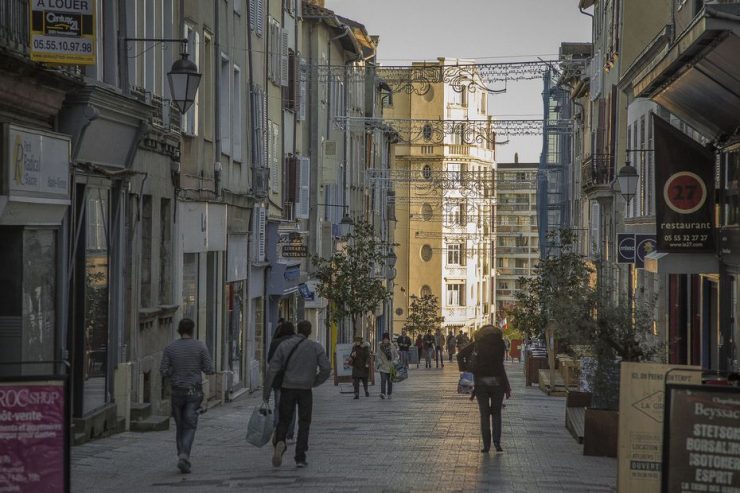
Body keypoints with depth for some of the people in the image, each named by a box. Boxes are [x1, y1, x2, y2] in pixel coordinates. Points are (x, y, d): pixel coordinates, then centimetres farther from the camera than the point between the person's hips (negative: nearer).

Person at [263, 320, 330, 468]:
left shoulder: (284, 346, 1)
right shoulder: (316, 347, 0)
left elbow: (272, 370, -4)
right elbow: (326, 369, -9)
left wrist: (265, 394, -2)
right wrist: (314, 383, 9)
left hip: (287, 389, 1)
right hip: (305, 390, -1)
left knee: (283, 422, 11)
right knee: (304, 424, 13)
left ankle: (279, 443, -20)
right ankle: (300, 458, 4)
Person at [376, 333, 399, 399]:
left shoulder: (392, 347, 2)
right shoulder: (381, 347, 0)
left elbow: (396, 356, 8)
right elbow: (378, 356, 5)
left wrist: (394, 361, -9)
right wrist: (380, 362, -12)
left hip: (390, 367, 2)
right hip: (383, 367, -2)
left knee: (390, 381, 10)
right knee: (383, 380, -17)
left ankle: (389, 394, 23)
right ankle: (382, 393, -26)